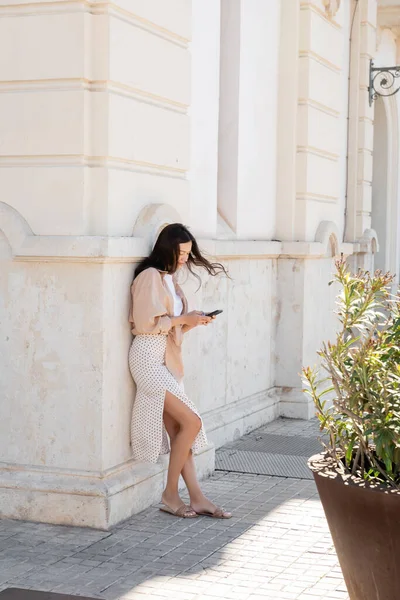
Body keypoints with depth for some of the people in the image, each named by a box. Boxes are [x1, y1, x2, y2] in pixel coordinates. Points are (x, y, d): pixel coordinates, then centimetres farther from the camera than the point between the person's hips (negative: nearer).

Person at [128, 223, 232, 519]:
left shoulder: (169, 278, 18)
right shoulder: (150, 276, -10)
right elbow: (145, 323, -16)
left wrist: (193, 321, 4)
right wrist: (183, 319, -10)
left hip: (167, 360, 9)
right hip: (149, 358, -9)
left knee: (178, 431, 5)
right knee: (192, 422, -12)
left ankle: (197, 497, 5)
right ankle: (170, 494, -2)